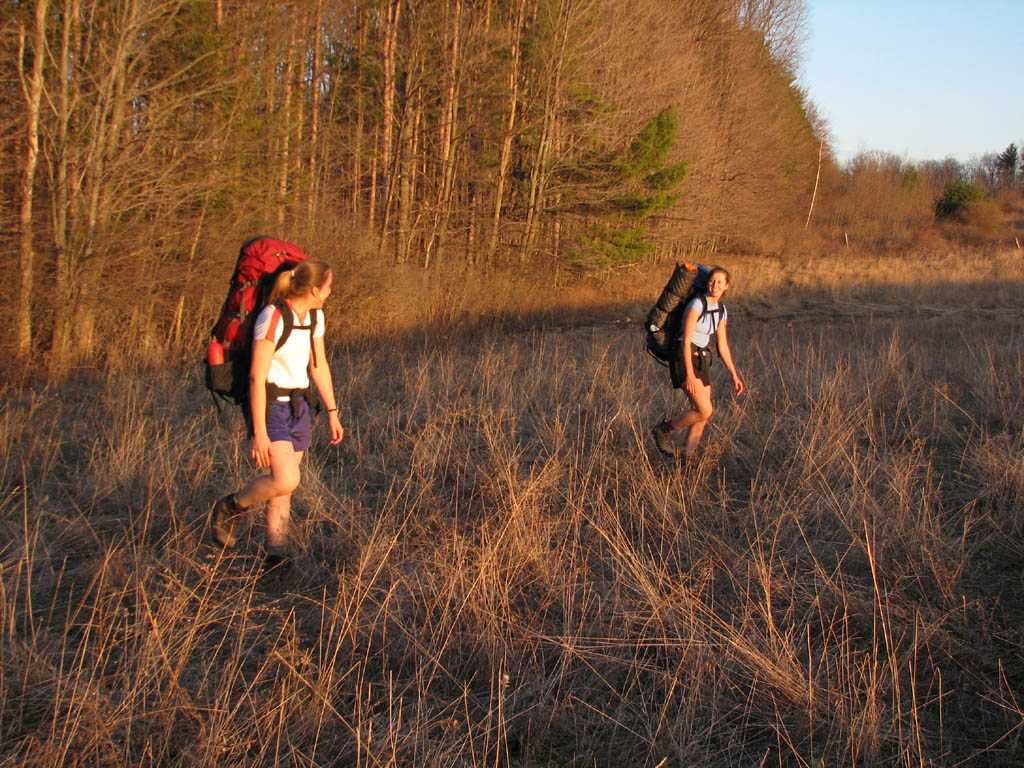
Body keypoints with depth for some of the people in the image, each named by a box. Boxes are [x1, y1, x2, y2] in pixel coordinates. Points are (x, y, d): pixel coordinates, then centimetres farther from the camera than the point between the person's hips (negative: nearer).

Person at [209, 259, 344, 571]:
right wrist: (259, 432, -22)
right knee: (286, 480, -20)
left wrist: (332, 411, 16)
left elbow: (319, 365, 18)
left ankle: (276, 557, 14)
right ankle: (228, 507, 6)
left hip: (298, 405, 7)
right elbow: (257, 377, -19)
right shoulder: (273, 318, -18)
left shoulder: (314, 316, 7)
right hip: (269, 405, -7)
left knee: (283, 488, 6)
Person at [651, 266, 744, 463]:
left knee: (701, 414, 5)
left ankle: (687, 461, 15)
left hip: (702, 363, 8)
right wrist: (689, 375, -25)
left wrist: (734, 375, 11)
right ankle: (665, 428, 5)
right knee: (705, 411, -16)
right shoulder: (697, 304, -17)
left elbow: (722, 346, 14)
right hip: (685, 361, -8)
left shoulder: (721, 310, 8)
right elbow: (686, 341, -20)